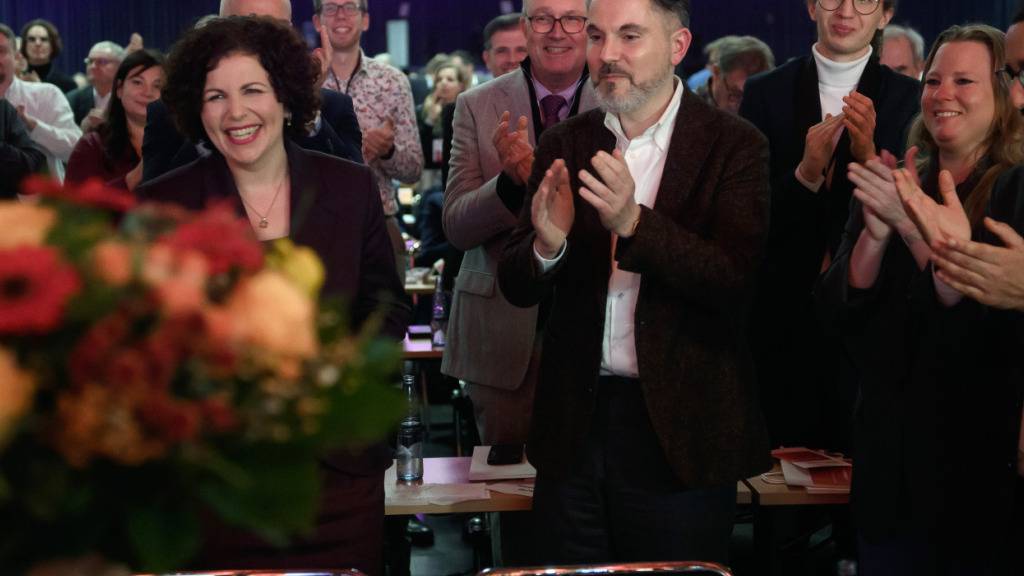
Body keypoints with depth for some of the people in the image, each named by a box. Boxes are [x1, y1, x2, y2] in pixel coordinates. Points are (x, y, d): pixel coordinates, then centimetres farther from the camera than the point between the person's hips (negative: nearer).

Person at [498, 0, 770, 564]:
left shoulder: (733, 146, -5)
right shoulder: (564, 145, 6)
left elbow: (737, 281, -15)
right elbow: (516, 286, 4)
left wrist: (635, 222, -28)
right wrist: (548, 243, -19)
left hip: (678, 427, -3)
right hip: (575, 419, 3)